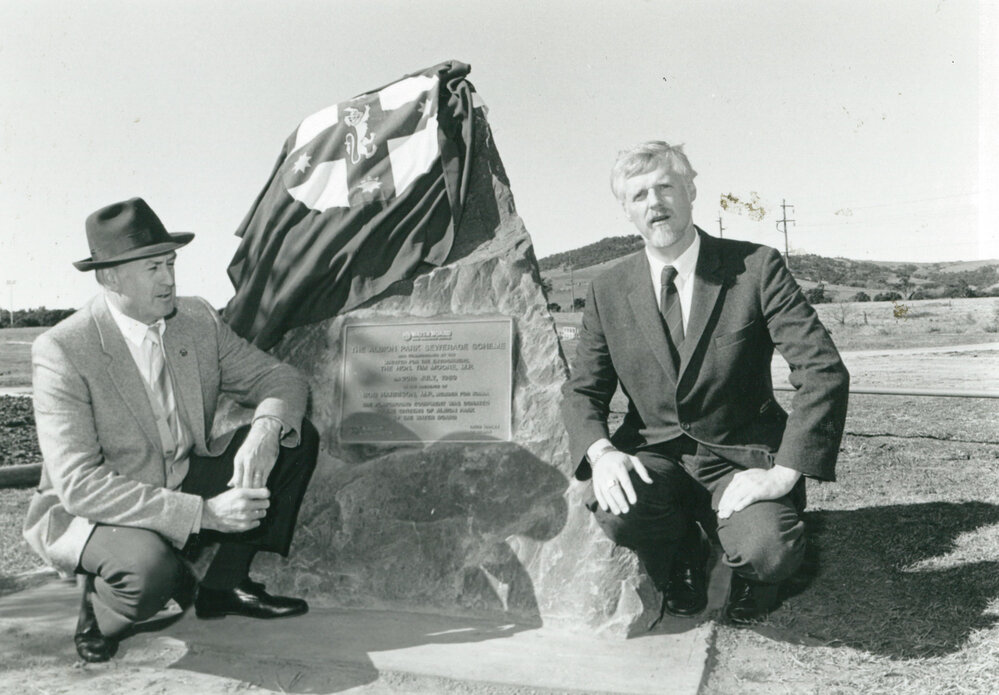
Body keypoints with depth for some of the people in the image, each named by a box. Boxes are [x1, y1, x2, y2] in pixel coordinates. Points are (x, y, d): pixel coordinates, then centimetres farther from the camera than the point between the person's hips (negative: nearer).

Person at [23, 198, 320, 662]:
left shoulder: (198, 319, -5)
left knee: (295, 437, -10)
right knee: (150, 570, -39)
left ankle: (225, 584, 2)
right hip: (86, 516, -6)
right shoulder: (61, 351, -22)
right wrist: (203, 512, -34)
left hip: (187, 488, 6)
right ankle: (102, 606, 1)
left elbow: (281, 379, -2)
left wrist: (266, 431, -28)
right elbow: (79, 485, -27)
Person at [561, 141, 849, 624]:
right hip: (654, 457, 2)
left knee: (769, 552, -30)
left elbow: (824, 372, -13)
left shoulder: (757, 268, -8)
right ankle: (681, 561, 9)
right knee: (617, 511, -30)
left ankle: (753, 571, 13)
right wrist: (600, 452, -19)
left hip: (740, 459, -2)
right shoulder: (608, 291, 1)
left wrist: (782, 474, -23)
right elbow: (582, 391, 4)